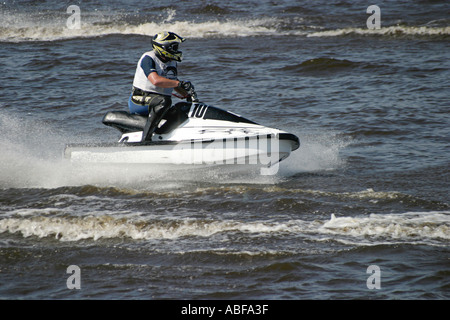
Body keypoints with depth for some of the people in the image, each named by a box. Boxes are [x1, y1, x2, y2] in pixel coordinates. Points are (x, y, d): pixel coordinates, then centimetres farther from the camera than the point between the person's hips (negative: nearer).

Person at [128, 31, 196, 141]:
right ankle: (145, 138, -40)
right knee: (164, 101, -36)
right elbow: (156, 80, -29)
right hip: (139, 102, -9)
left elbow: (173, 83, 26)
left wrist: (187, 94, 8)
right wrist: (181, 83, -26)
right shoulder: (148, 59, -14)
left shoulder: (172, 62, 13)